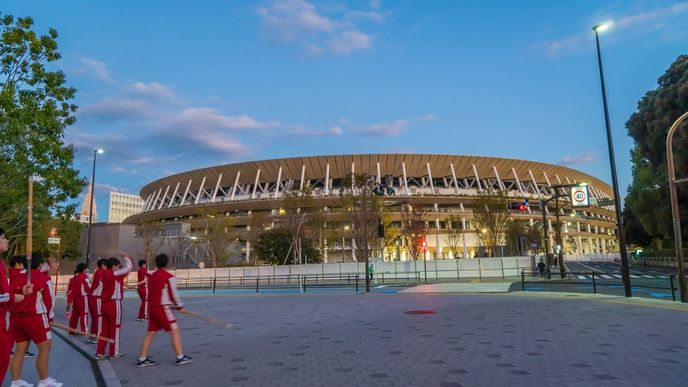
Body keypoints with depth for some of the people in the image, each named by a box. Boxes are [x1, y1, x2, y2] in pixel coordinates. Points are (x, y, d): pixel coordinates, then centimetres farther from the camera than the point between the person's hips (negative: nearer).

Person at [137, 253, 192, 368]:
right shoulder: (169, 277, -11)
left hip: (152, 307, 7)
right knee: (175, 331, -1)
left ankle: (142, 359, 15)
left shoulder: (151, 277, 10)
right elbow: (173, 294, -11)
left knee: (150, 333, 12)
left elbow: (151, 293, 17)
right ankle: (180, 357, 0)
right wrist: (180, 307, 1)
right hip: (163, 308, -7)